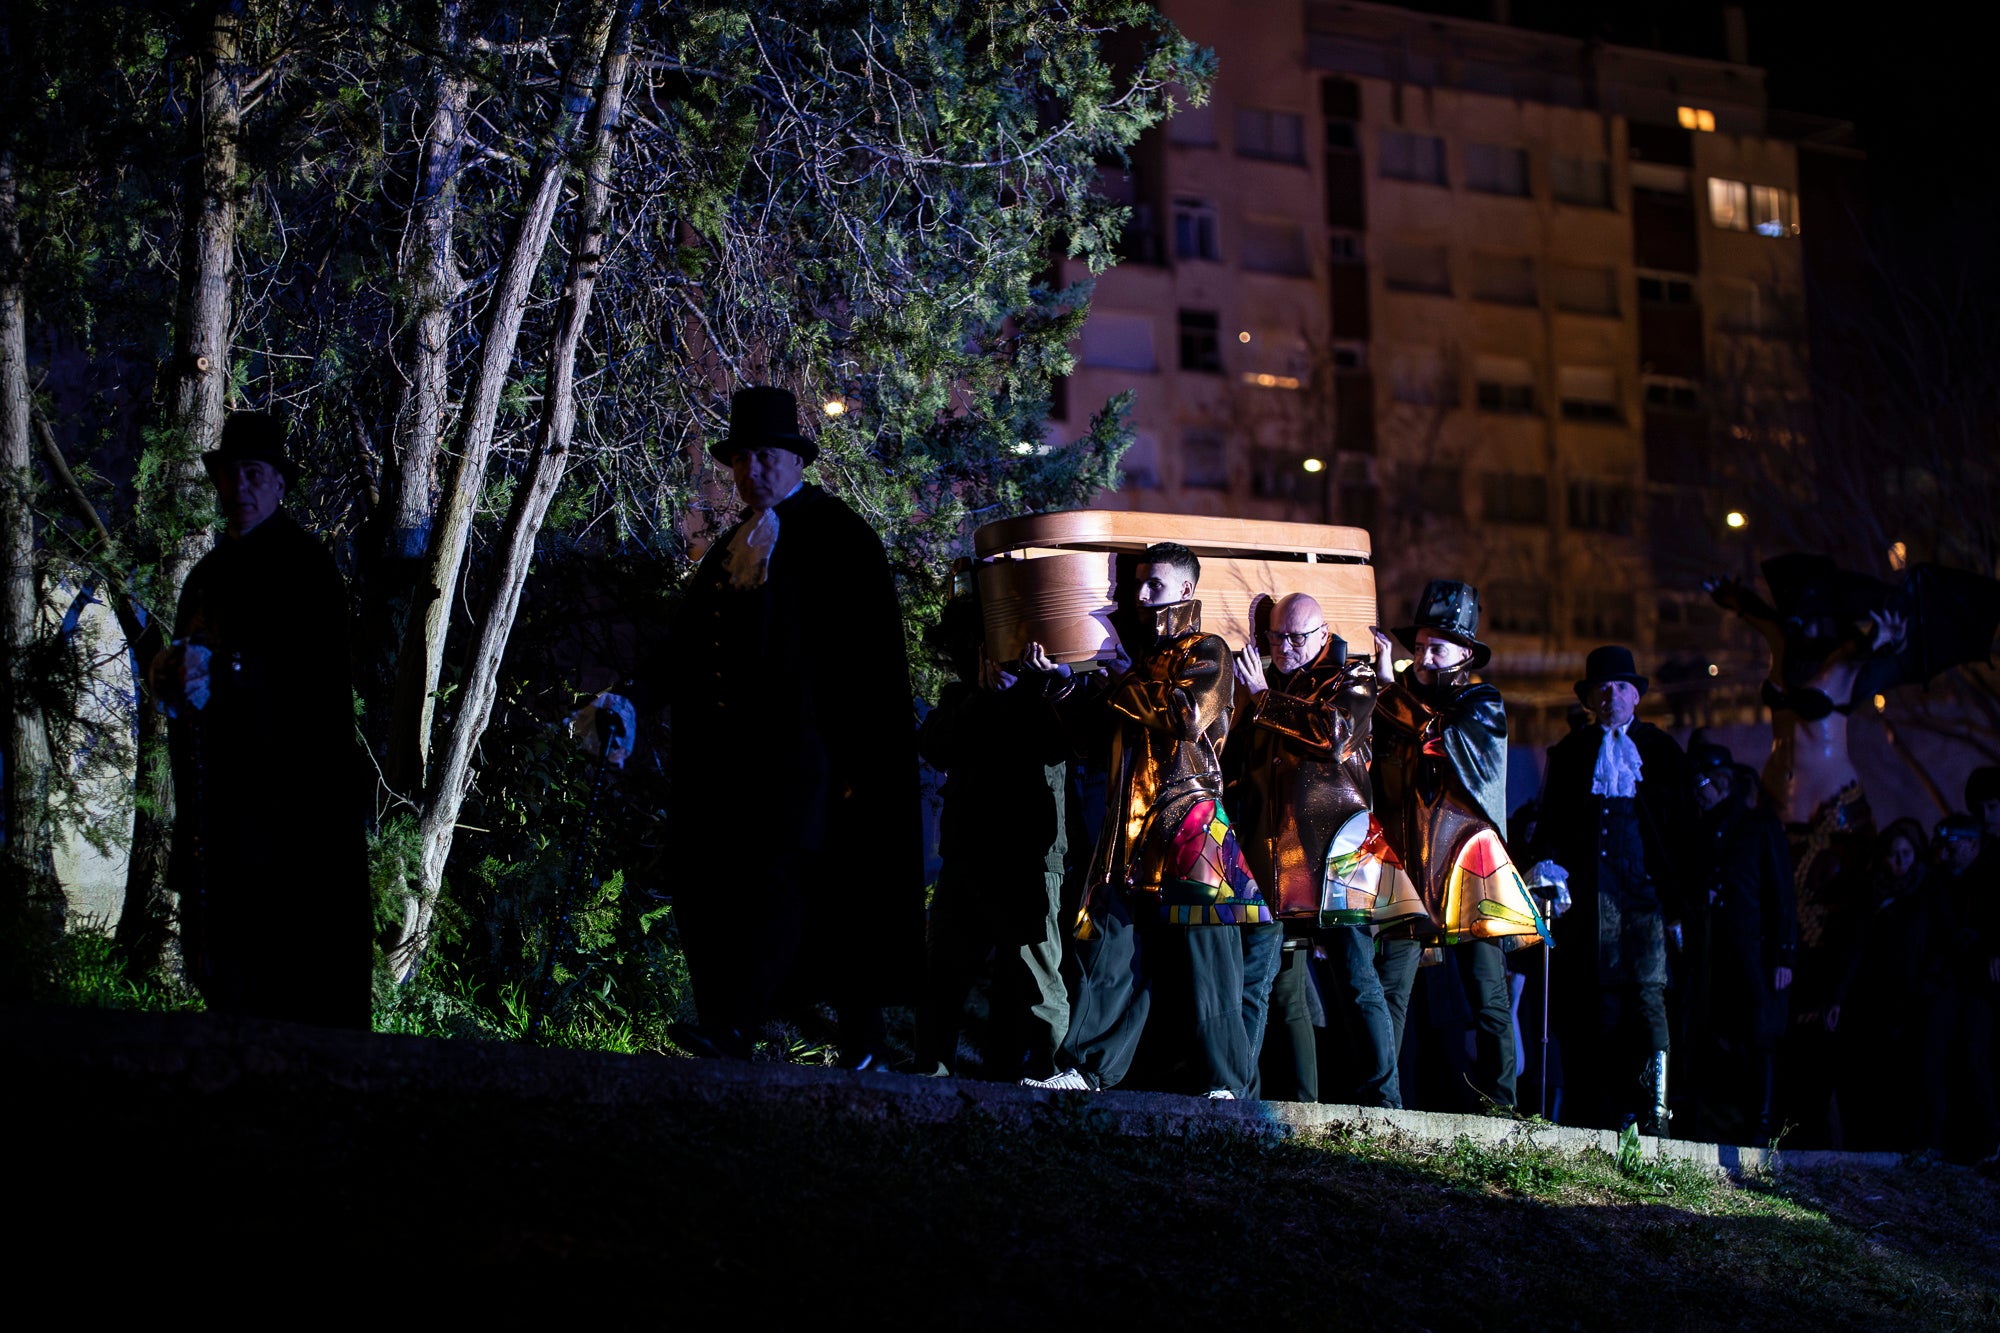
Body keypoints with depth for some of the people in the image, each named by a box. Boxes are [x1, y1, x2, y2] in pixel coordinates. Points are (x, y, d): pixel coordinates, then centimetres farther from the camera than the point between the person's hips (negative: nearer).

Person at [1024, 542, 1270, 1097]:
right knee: (1109, 947, 1)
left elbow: (1188, 714, -17)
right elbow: (1089, 737, 25)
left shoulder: (1206, 653, 2)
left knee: (1199, 950, -8)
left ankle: (1222, 1083, -6)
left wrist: (1112, 689, -7)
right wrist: (1064, 684, 9)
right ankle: (1085, 1070, 1)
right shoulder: (1138, 659, 23)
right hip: (1130, 831, 7)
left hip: (1188, 826, -7)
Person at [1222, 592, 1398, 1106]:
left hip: (1333, 856, -5)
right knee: (1282, 990, 8)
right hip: (1273, 865, 5)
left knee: (1356, 984, -6)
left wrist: (1267, 698, -8)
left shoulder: (1350, 681, 5)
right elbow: (1235, 770, 26)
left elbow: (1336, 734, -16)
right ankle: (1295, 1100, 14)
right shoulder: (1259, 689, 18)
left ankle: (1380, 1098, -4)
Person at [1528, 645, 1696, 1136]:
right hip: (1588, 889, 1)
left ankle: (1652, 1109, -12)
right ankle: (1599, 1118, -2)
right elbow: (1551, 823, 15)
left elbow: (1683, 831, 13)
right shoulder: (1570, 753, 18)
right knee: (1591, 997, -4)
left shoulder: (1662, 752, 15)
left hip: (1644, 890, -1)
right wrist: (1547, 862, -6)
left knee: (1646, 990, -12)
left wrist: (1679, 901, 5)